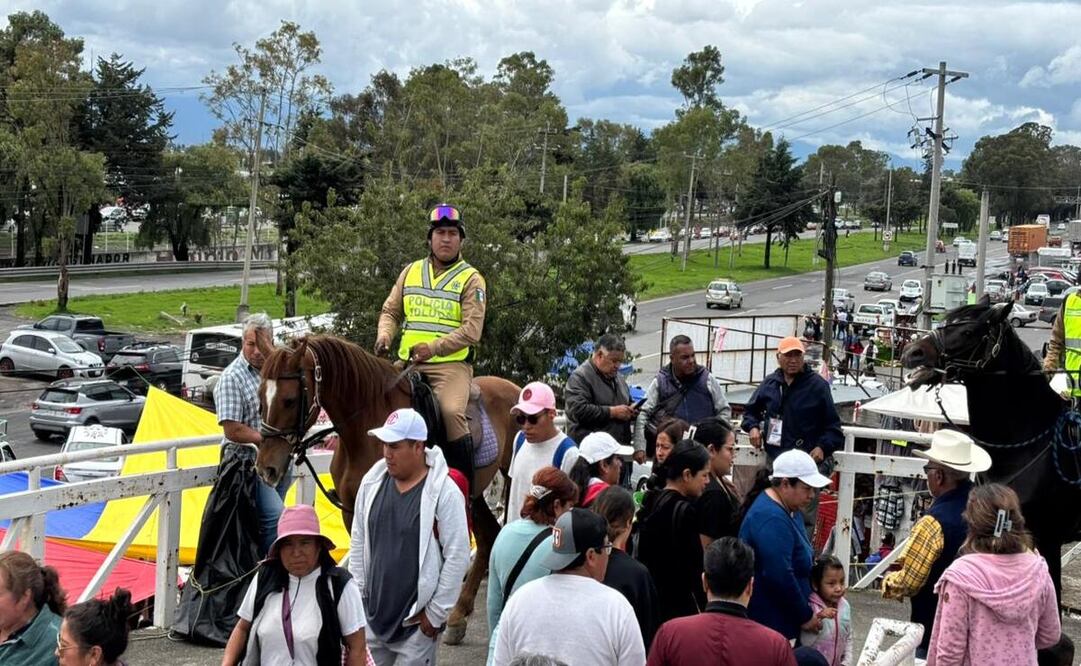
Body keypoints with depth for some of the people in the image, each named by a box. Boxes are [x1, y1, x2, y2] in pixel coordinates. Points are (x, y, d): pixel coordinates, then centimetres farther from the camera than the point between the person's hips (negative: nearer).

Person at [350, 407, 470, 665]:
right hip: (372, 613, 5)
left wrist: (436, 613, -11)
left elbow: (457, 556, -13)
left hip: (416, 620, -5)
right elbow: (358, 543, 10)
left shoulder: (445, 493, -15)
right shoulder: (372, 482, 1)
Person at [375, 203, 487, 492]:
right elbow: (390, 311, 19)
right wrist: (385, 336, -3)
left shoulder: (471, 279, 2)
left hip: (451, 363, -5)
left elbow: (471, 330, -8)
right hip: (408, 362, 5)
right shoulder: (411, 271, 16)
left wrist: (433, 347, -19)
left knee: (452, 411, -28)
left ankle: (466, 486, -18)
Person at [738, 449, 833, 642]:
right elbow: (780, 578, -25)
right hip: (768, 622, -10)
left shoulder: (786, 509, 11)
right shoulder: (771, 518, -22)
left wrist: (808, 610, 13)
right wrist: (805, 617, -13)